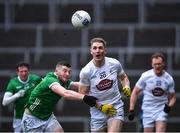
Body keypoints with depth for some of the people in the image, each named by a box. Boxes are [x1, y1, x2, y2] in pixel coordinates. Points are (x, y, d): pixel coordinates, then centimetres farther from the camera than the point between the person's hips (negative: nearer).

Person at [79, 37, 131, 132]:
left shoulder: (115, 64, -5)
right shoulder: (85, 72, -12)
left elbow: (123, 77, 17)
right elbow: (83, 94, -4)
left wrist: (126, 87, -5)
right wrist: (100, 106, -13)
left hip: (116, 107, 0)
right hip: (97, 111, 0)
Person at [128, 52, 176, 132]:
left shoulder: (169, 79, 0)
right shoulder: (146, 76, -6)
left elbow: (172, 97, 11)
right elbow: (135, 92, 1)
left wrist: (169, 106, -11)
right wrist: (131, 110, -5)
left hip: (162, 111, 0)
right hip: (148, 110, 0)